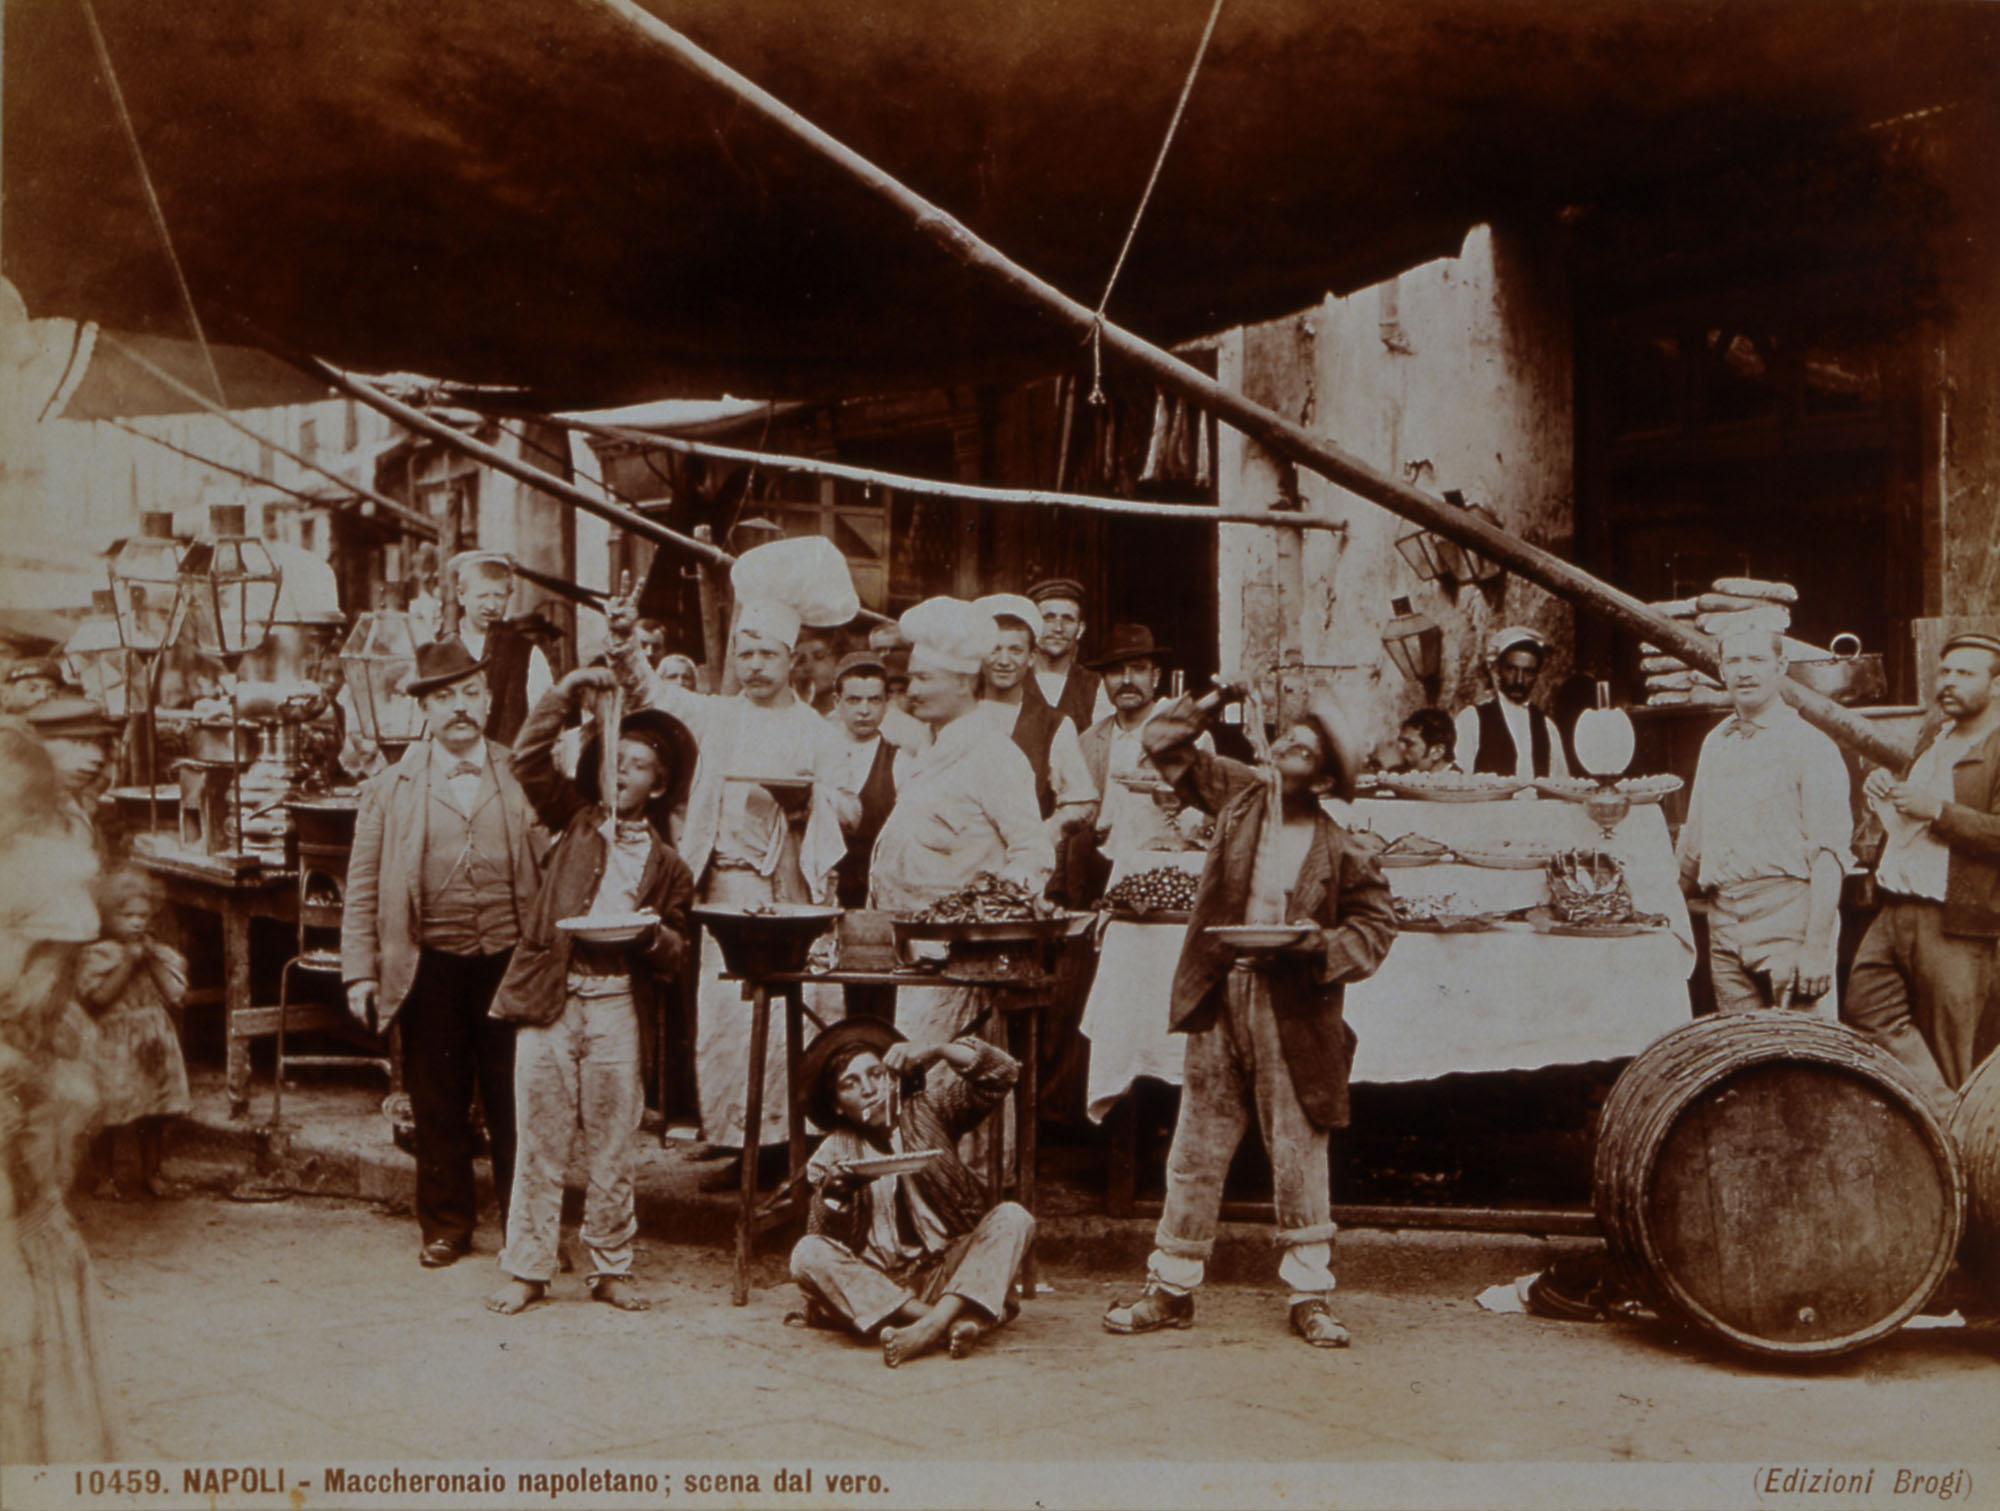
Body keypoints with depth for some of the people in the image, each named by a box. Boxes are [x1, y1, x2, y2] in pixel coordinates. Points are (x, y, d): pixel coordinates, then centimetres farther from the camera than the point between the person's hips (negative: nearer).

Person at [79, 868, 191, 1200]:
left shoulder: (163, 954, 8)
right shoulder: (97, 955, -5)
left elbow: (176, 995, -2)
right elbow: (98, 996, -17)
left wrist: (153, 961, -8)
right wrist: (128, 964, -18)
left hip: (156, 1045, 4)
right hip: (113, 1045, -4)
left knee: (155, 1115, 8)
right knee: (108, 1115, 0)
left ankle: (151, 1173, 19)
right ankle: (105, 1175, 13)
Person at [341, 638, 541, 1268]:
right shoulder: (391, 788, 7)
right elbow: (363, 887, 7)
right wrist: (359, 970, -1)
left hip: (511, 962, 0)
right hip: (431, 966, 0)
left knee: (516, 1102, 3)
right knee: (437, 1105, 8)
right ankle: (446, 1226, 24)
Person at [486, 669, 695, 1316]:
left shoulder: (666, 864, 13)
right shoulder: (575, 818, 12)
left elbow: (674, 953, 13)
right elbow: (529, 758, 2)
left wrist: (653, 934, -9)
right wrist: (568, 691, -4)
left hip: (617, 1001, 1)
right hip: (550, 993, -1)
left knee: (614, 1145, 5)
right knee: (539, 1141, 2)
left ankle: (611, 1269, 17)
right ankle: (526, 1270, 11)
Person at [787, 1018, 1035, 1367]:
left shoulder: (927, 1113, 9)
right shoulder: (832, 1156, 6)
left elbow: (1001, 1073, -2)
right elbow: (825, 1238, -5)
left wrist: (935, 1051, -15)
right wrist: (836, 1193, -25)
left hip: (947, 1273, 1)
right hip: (877, 1289, 0)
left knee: (1013, 1217, -21)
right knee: (807, 1255, -26)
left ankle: (934, 1323, -41)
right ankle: (953, 1325, -38)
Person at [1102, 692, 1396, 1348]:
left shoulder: (1340, 852, -4)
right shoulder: (1241, 794, 5)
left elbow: (1376, 925, 3)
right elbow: (1171, 750, 17)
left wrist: (1320, 945, -13)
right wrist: (1183, 719, 0)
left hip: (1293, 1013, -3)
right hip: (1220, 1001, 3)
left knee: (1299, 1154, 3)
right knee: (1195, 1152, 7)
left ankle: (1311, 1296, 15)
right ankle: (1170, 1290, 17)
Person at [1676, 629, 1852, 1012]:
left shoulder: (1810, 747, -2)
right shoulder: (1714, 744, 16)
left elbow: (1829, 858, -9)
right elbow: (1694, 838, 25)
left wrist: (1816, 947, -16)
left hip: (1787, 923, -5)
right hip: (1724, 925, 5)